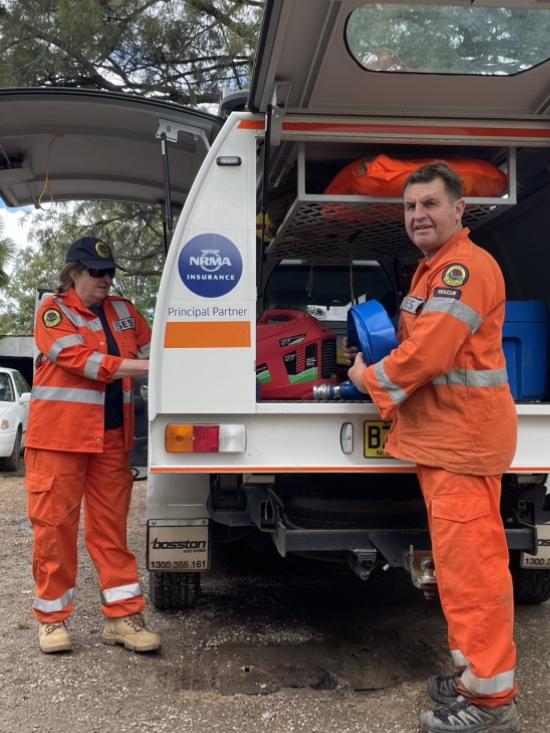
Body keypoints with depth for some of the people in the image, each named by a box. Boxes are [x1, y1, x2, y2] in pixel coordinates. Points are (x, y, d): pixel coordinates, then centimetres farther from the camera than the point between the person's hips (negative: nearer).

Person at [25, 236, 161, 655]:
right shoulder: (54, 311, -5)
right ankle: (52, 618, 15)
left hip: (112, 438, 4)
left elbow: (152, 350, 11)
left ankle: (123, 616, 12)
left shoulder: (123, 311, 12)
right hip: (59, 436, -4)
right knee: (55, 525, 2)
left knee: (111, 527, 7)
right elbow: (82, 361, -17)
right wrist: (146, 368, -22)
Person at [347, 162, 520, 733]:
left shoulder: (465, 268, -16)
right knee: (457, 560, 16)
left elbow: (429, 352, -23)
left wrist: (370, 378, -6)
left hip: (463, 436, -11)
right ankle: (476, 672, 28)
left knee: (470, 562, -6)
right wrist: (382, 372, 8)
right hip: (439, 436, 11)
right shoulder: (433, 269, 19)